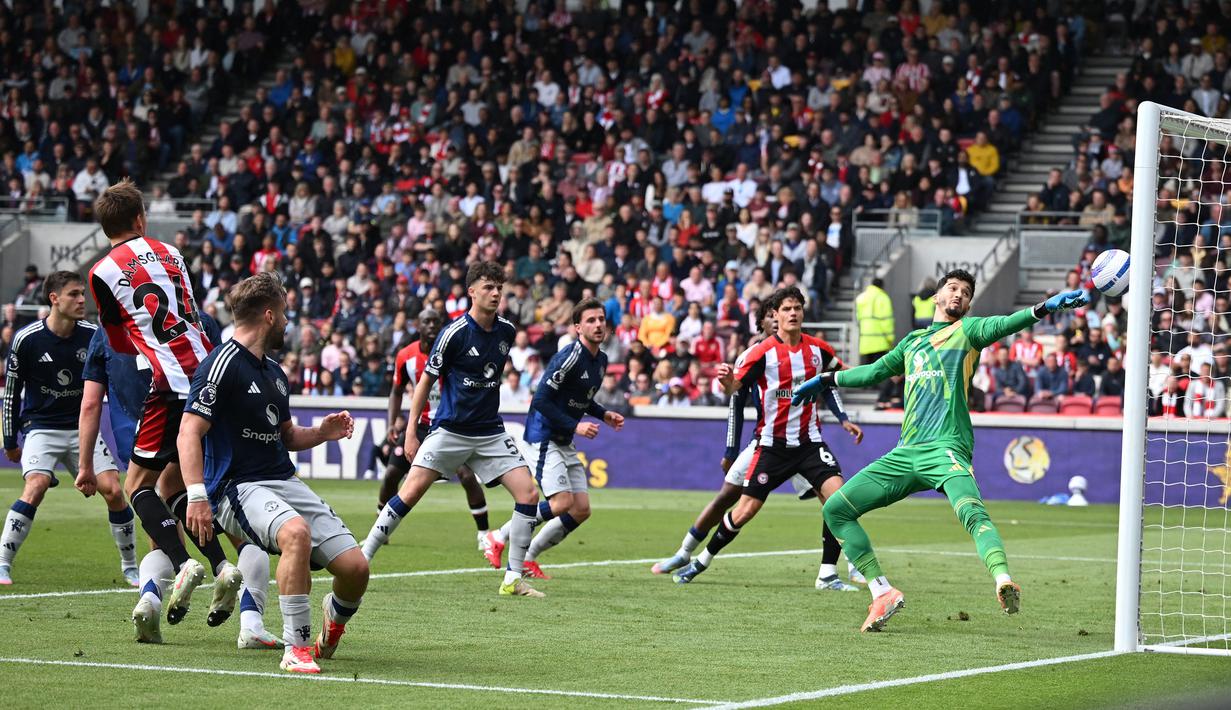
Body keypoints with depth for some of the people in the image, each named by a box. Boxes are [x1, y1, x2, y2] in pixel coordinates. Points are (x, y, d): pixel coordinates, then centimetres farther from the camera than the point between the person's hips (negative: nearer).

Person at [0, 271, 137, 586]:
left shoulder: (93, 335, -4)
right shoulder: (27, 339, -11)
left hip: (82, 427, 3)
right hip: (41, 427, -3)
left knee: (112, 489, -10)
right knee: (36, 486, -26)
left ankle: (130, 568, 7)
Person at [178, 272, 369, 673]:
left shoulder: (274, 372, 19)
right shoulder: (222, 365, -9)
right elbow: (189, 433, -16)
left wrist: (321, 433, 11)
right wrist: (197, 495, -28)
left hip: (285, 482, 8)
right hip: (239, 487, -8)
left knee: (355, 568, -7)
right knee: (296, 531, -39)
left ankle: (335, 617, 29)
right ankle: (297, 648, -31)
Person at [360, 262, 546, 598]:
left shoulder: (507, 331, 5)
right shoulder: (455, 333, -11)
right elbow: (426, 381, -5)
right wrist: (410, 433, -6)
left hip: (490, 432, 5)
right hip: (450, 429, -5)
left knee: (529, 494, -8)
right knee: (410, 493, -13)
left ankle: (513, 579, -1)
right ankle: (360, 559, -1)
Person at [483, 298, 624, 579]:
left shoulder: (601, 360, 10)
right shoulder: (569, 357, -19)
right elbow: (541, 400, -22)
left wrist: (603, 415, 8)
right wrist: (575, 425, -24)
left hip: (565, 443, 9)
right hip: (544, 437, -9)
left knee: (582, 510, 3)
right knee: (563, 502, -19)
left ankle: (528, 558, 14)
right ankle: (499, 538, -2)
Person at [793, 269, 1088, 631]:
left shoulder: (967, 331, 8)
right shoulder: (913, 341, 24)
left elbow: (1004, 324, -11)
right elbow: (875, 371, 39)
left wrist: (1045, 307, -29)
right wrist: (825, 380, 47)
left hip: (946, 449, -6)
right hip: (905, 452, 6)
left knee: (971, 511, -33)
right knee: (836, 509, 0)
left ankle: (1005, 583, -54)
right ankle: (883, 594, 2)